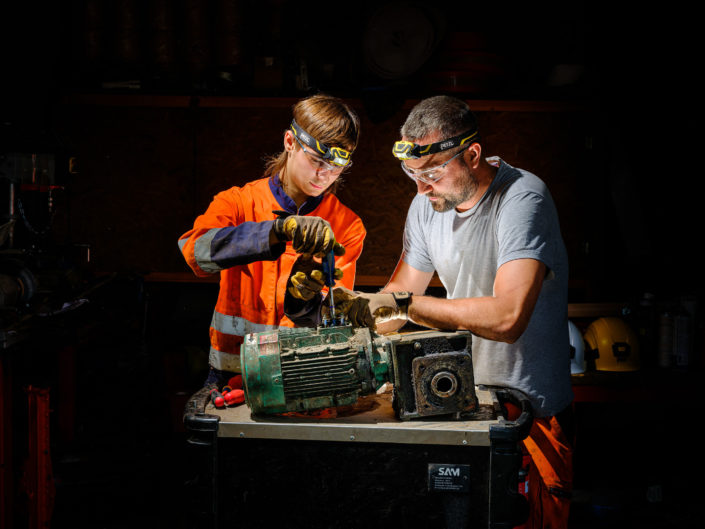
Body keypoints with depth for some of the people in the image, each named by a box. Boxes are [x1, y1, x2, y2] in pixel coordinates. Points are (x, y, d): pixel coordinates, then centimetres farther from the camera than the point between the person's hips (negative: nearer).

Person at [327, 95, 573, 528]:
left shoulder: (522, 199, -19)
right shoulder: (429, 204, 3)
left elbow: (506, 317, -31)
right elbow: (400, 294, 12)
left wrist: (403, 305, -28)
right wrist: (355, 308, -9)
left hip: (530, 411, -5)